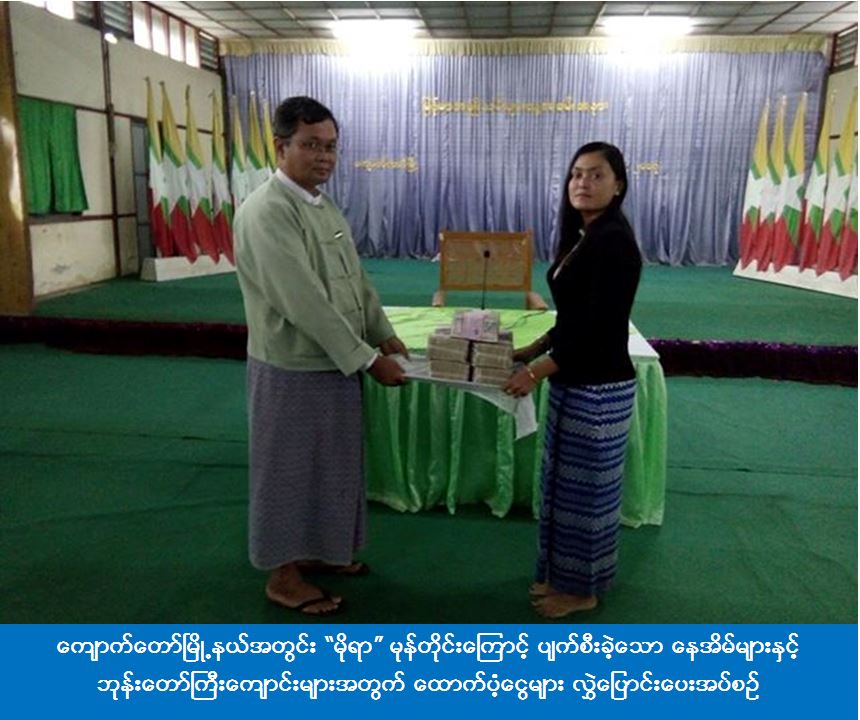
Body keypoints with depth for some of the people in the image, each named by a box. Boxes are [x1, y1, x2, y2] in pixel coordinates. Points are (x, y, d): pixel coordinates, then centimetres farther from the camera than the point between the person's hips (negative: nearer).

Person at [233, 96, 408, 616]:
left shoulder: (325, 205, 9)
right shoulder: (266, 212, -20)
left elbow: (357, 278, 14)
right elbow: (305, 301, -26)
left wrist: (383, 336, 5)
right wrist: (367, 358, -22)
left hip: (334, 362, 9)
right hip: (293, 368, -9)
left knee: (330, 464, 20)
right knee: (290, 470, 6)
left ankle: (319, 550, 39)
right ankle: (283, 574, 25)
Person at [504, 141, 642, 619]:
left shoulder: (614, 242, -18)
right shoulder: (581, 237, 11)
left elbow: (599, 328, -22)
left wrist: (536, 373, -18)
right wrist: (531, 350, 11)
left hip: (599, 389, -9)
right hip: (572, 383, 9)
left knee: (587, 487, 5)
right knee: (563, 482, 18)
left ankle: (582, 588, 24)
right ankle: (561, 575, 35)